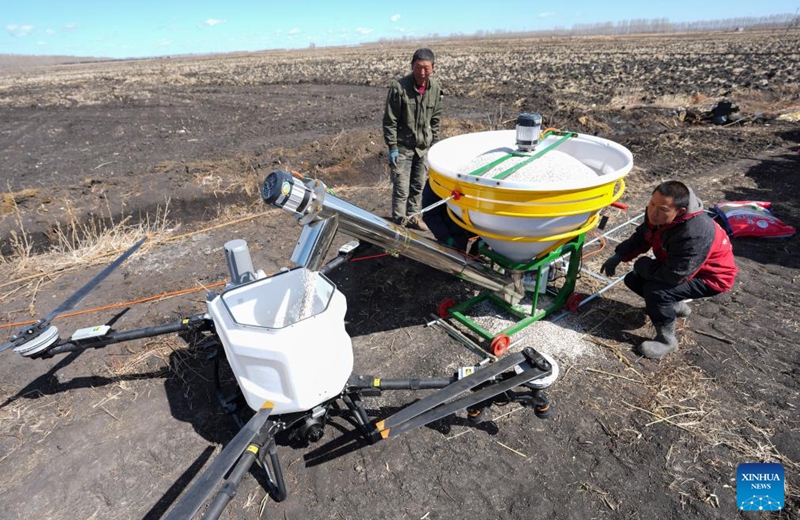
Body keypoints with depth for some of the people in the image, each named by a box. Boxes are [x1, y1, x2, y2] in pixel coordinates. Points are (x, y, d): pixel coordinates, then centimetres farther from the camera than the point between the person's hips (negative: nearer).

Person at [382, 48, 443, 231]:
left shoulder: (435, 88, 0)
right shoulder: (399, 87, -15)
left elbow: (435, 119, 10)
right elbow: (390, 121, -11)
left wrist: (434, 144, 9)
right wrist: (392, 147, -13)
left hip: (424, 147, 5)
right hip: (403, 147, -5)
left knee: (418, 185, 14)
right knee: (401, 188, -1)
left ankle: (412, 216, 31)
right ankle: (399, 222, 13)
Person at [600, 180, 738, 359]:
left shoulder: (693, 235, -41)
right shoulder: (656, 214, -16)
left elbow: (673, 276, -37)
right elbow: (641, 237, 4)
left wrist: (642, 265, -21)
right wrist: (619, 255, -11)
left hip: (711, 277, -8)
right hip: (676, 265, 9)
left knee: (655, 290, -28)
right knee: (633, 280, 5)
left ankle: (666, 340, -5)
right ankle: (677, 306, 27)